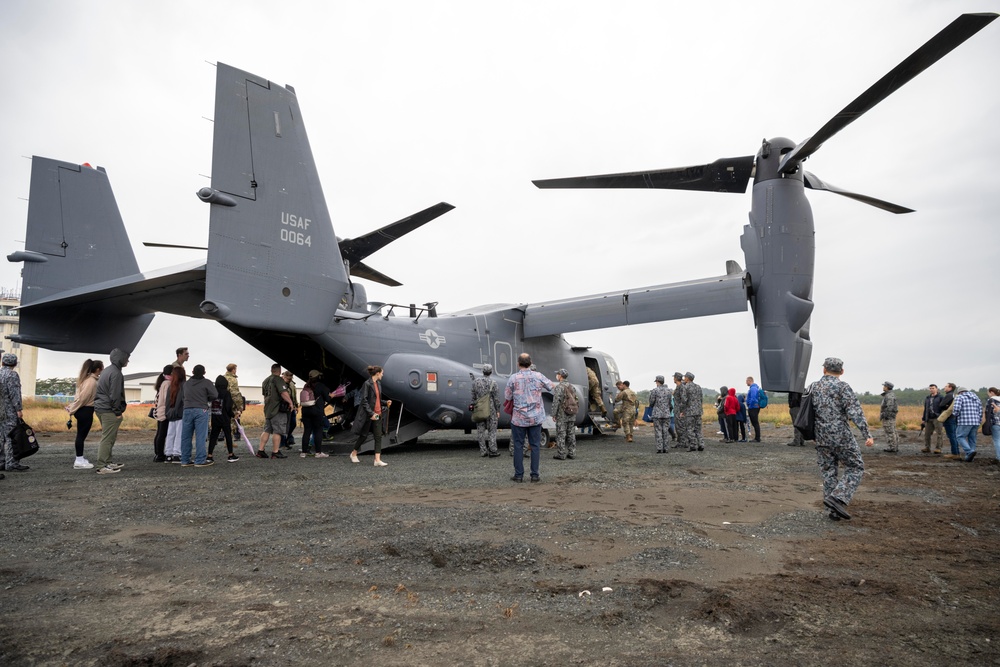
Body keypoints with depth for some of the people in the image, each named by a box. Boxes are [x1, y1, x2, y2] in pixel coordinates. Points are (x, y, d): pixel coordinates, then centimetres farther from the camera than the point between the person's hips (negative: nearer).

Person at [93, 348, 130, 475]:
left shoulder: (107, 370, 16)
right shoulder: (116, 373, -15)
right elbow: (115, 395, -19)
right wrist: (118, 412, -13)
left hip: (100, 407, 10)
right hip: (109, 410, -10)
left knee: (109, 437, 18)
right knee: (107, 438, -6)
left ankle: (108, 462, 25)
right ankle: (102, 466, -5)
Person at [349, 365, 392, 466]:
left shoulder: (378, 383, 10)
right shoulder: (367, 384, -14)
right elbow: (364, 401, -17)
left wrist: (385, 402, 4)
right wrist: (371, 413, -21)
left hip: (378, 413, 7)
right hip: (367, 414, -7)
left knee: (378, 436, 0)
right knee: (364, 435, 8)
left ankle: (377, 460, -2)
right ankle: (354, 453, 31)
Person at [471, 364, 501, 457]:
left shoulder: (476, 381, 2)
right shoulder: (493, 382, -9)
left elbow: (473, 396, 5)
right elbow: (496, 398, -8)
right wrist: (498, 411, -2)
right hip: (491, 409, -3)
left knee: (481, 430, 9)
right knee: (492, 430, 4)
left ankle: (483, 451, 10)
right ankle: (492, 450, 2)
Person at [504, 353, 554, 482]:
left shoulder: (513, 378, -8)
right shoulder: (538, 376, -3)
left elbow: (507, 397, 0)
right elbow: (552, 386, 14)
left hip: (519, 418, -1)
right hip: (536, 417, 2)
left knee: (518, 446, 7)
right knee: (535, 445, 8)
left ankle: (519, 475, 10)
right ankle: (535, 475, 10)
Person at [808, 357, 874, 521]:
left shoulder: (813, 387, 8)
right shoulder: (842, 386, -8)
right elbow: (855, 412, -16)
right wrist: (867, 434, -16)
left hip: (821, 438, 5)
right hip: (842, 436, -5)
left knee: (829, 472, 12)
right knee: (855, 468, 8)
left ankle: (834, 510, 13)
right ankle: (838, 498, -9)